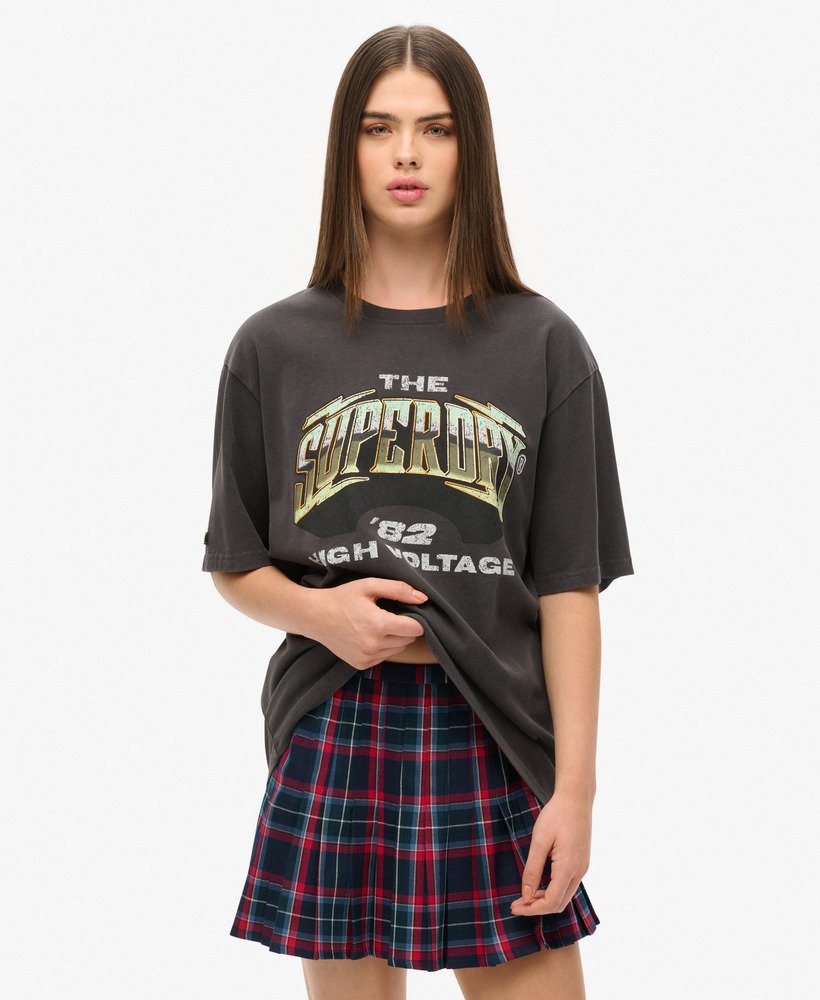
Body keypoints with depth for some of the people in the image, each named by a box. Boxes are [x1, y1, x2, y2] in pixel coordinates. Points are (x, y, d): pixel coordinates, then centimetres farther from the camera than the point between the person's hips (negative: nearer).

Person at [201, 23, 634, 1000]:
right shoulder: (274, 346, 6)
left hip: (492, 744, 0)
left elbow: (569, 586, 0)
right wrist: (318, 610, -10)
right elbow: (233, 566, 11)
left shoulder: (543, 346, 3)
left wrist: (574, 786, -6)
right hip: (332, 743, 1)